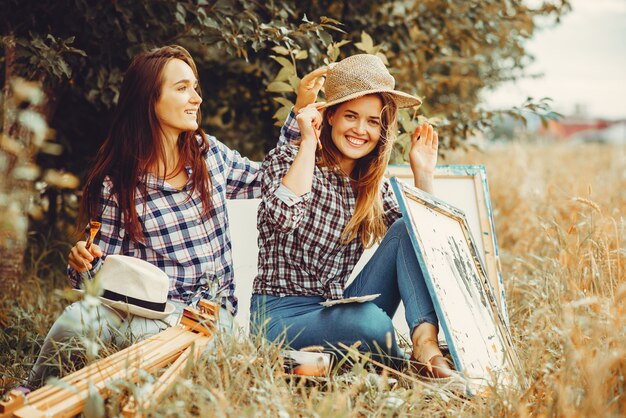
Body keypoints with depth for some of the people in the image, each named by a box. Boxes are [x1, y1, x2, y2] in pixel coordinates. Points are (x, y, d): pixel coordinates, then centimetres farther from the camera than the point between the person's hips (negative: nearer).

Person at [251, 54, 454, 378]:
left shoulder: (374, 184, 10)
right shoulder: (287, 159, -5)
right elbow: (285, 218, -27)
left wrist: (423, 174, -3)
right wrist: (308, 143, -20)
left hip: (341, 310, 6)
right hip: (284, 314, -6)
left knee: (406, 231, -16)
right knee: (370, 322, -38)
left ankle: (426, 346, -30)